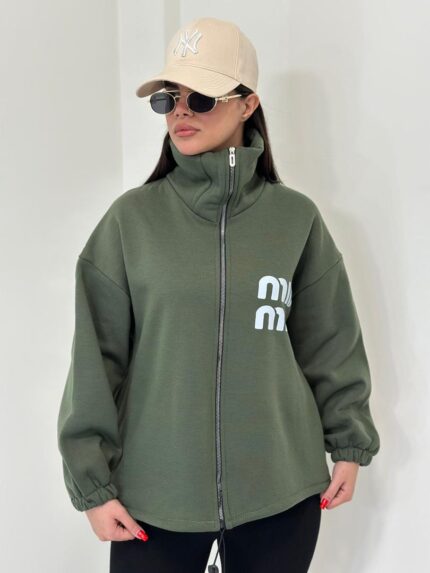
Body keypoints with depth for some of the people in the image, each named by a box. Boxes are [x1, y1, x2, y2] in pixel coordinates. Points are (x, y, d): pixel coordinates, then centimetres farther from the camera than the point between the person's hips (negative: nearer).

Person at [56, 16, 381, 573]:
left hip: (281, 491, 1)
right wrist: (92, 481, -4)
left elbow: (331, 342, 6)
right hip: (155, 495, 0)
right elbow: (96, 358, -3)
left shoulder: (296, 217, -1)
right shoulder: (131, 218, -4)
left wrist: (348, 444, 8)